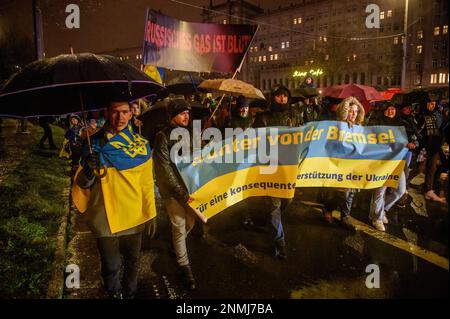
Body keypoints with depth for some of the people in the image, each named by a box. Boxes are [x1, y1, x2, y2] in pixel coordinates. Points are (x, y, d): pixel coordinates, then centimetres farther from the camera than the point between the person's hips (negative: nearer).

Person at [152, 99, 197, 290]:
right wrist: (181, 193, -19)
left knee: (190, 222, 15)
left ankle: (176, 246, 45)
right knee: (179, 227, 1)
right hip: (172, 190, -6)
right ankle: (184, 266, 18)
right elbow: (165, 169, -16)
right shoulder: (163, 136, -13)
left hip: (189, 186, 6)